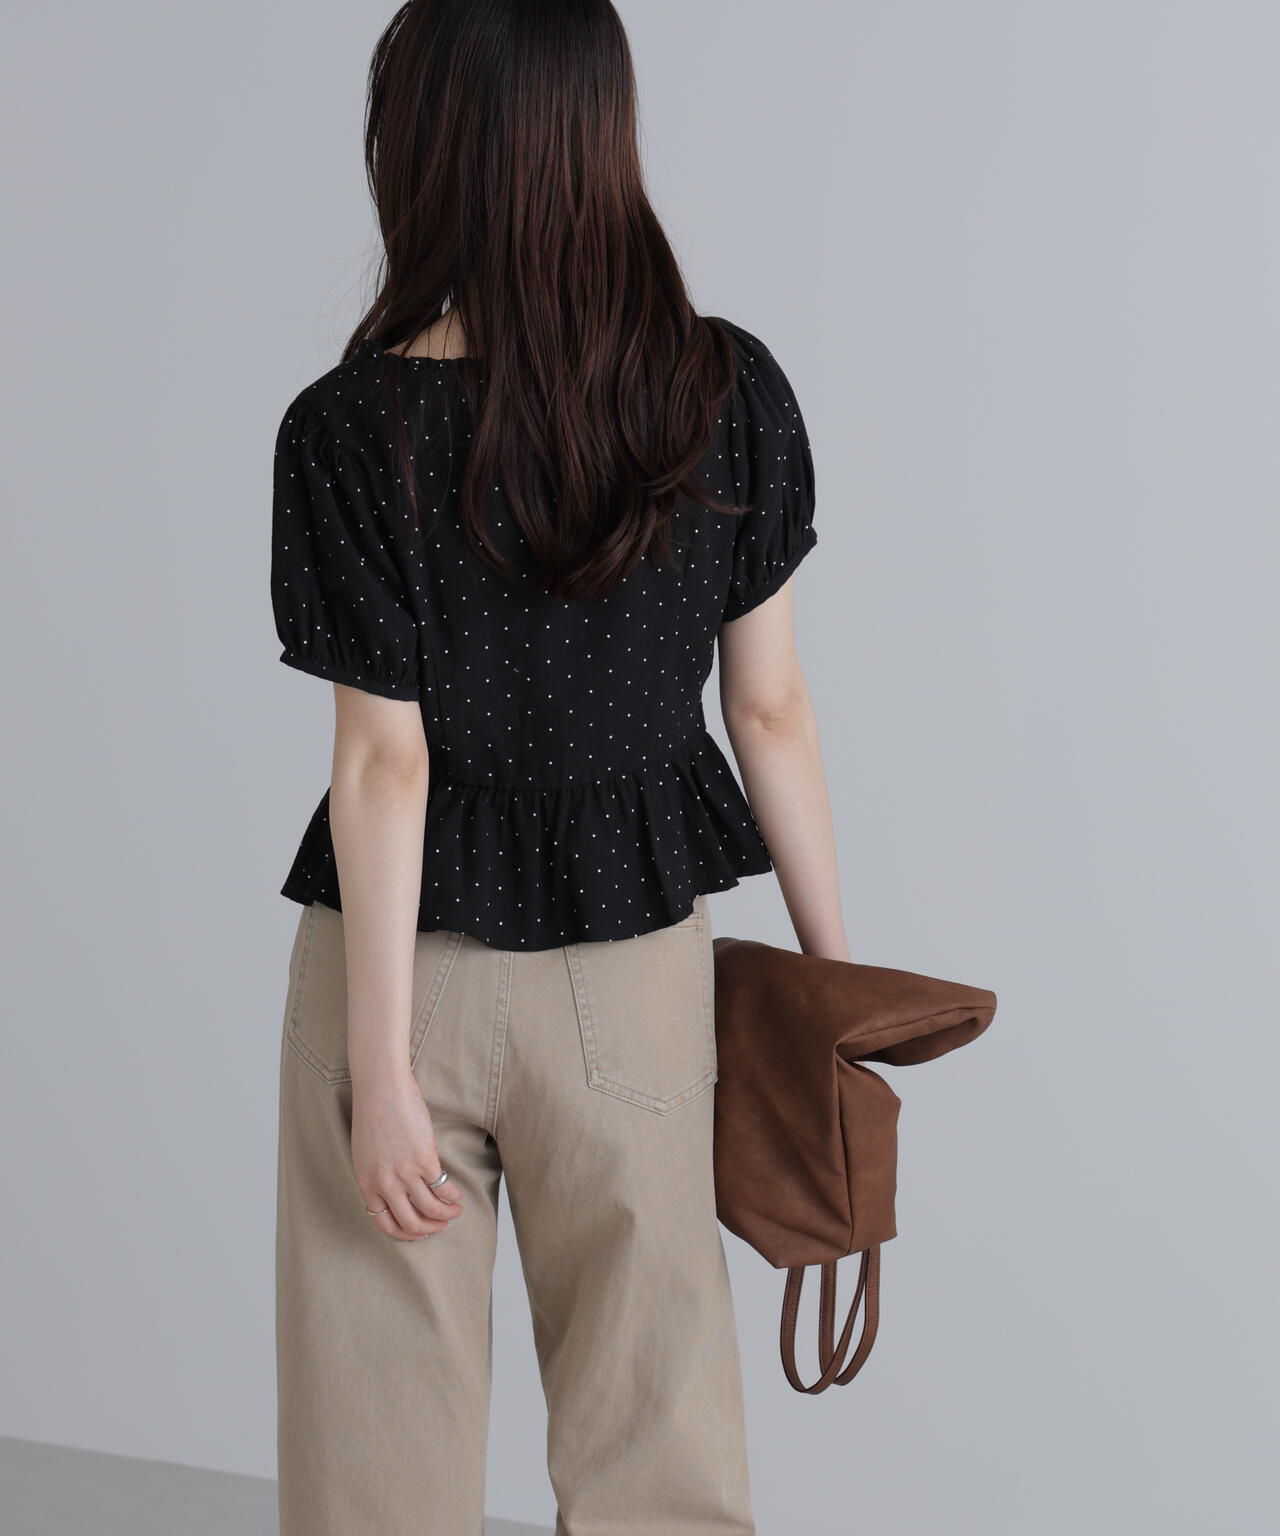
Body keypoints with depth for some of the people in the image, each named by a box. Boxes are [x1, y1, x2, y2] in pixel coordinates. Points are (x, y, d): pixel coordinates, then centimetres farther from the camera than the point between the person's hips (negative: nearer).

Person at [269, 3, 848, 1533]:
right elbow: (770, 707, -1)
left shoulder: (354, 429, -14)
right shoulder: (731, 392, -5)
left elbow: (384, 764, -14)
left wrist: (378, 1069, -8)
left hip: (408, 954, -2)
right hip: (636, 959, 3)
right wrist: (834, 964, 9)